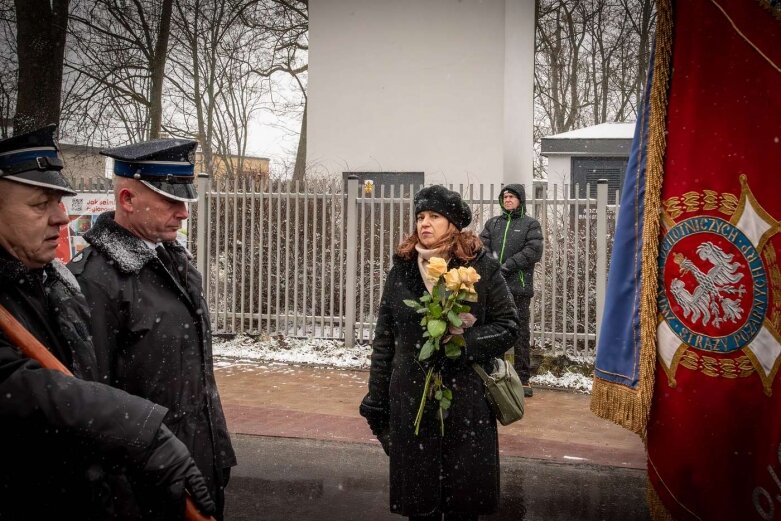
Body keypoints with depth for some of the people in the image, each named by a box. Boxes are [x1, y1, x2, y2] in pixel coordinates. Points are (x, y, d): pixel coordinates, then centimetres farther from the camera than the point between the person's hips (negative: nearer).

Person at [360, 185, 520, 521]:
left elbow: (507, 326, -2)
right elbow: (384, 339, 8)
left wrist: (464, 343, -19)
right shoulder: (402, 269, 5)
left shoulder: (481, 268, -3)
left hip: (467, 402, -2)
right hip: (411, 401, 2)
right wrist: (376, 400, 7)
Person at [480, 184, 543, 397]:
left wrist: (508, 265, -14)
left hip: (519, 286, -3)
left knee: (521, 334, 1)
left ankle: (523, 379, 7)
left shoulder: (530, 224, 6)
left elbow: (534, 251, -7)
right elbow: (482, 247, 5)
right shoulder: (492, 223, 16)